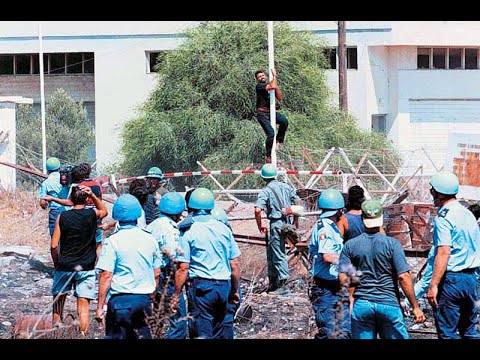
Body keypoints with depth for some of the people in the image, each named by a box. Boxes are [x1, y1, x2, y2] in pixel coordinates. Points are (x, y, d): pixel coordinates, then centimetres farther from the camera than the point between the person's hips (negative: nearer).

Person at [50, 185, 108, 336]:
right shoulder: (92, 214, -5)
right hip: (85, 268, 0)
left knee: (58, 300, 15)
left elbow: (54, 245, -5)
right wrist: (93, 196, 7)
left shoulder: (63, 217, -5)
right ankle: (83, 335, -2)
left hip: (64, 267, 0)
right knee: (83, 306, 0)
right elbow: (104, 211, 21)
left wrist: (57, 264, 9)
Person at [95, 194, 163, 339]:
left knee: (116, 336, 1)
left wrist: (100, 307, -8)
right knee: (143, 335, 12)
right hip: (144, 299, 4)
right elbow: (157, 274, 11)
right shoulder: (150, 239, 5)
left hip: (121, 300, -4)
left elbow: (106, 276, -12)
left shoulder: (113, 241, -10)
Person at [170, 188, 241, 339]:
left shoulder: (188, 232, -6)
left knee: (202, 333, -4)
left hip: (201, 286, -5)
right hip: (224, 286, 5)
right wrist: (235, 290, 19)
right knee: (218, 333, 15)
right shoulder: (224, 229, 7)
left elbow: (182, 268, -10)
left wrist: (176, 295, -4)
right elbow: (235, 265, 9)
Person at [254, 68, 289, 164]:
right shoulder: (259, 86, -5)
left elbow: (280, 98, 10)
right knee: (271, 133, -19)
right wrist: (274, 76, -8)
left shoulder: (270, 85, 16)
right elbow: (272, 86, -22)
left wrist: (276, 87, 1)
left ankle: (279, 141, -5)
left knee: (284, 121, -24)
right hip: (262, 113, -6)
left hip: (271, 112, 6)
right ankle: (268, 156, -3)